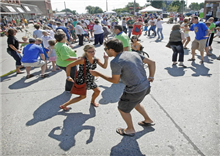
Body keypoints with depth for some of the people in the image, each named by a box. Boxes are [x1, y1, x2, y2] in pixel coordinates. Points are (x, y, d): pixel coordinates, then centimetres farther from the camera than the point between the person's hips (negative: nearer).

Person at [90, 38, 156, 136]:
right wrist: (151, 77, 7)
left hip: (135, 91, -8)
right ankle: (148, 120, 50)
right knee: (135, 103, 34)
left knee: (123, 109, 18)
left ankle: (130, 130, 38)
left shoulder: (116, 62, -19)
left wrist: (98, 74, 2)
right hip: (146, 86, 8)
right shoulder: (134, 54, 4)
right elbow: (152, 62, 7)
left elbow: (115, 80, -8)